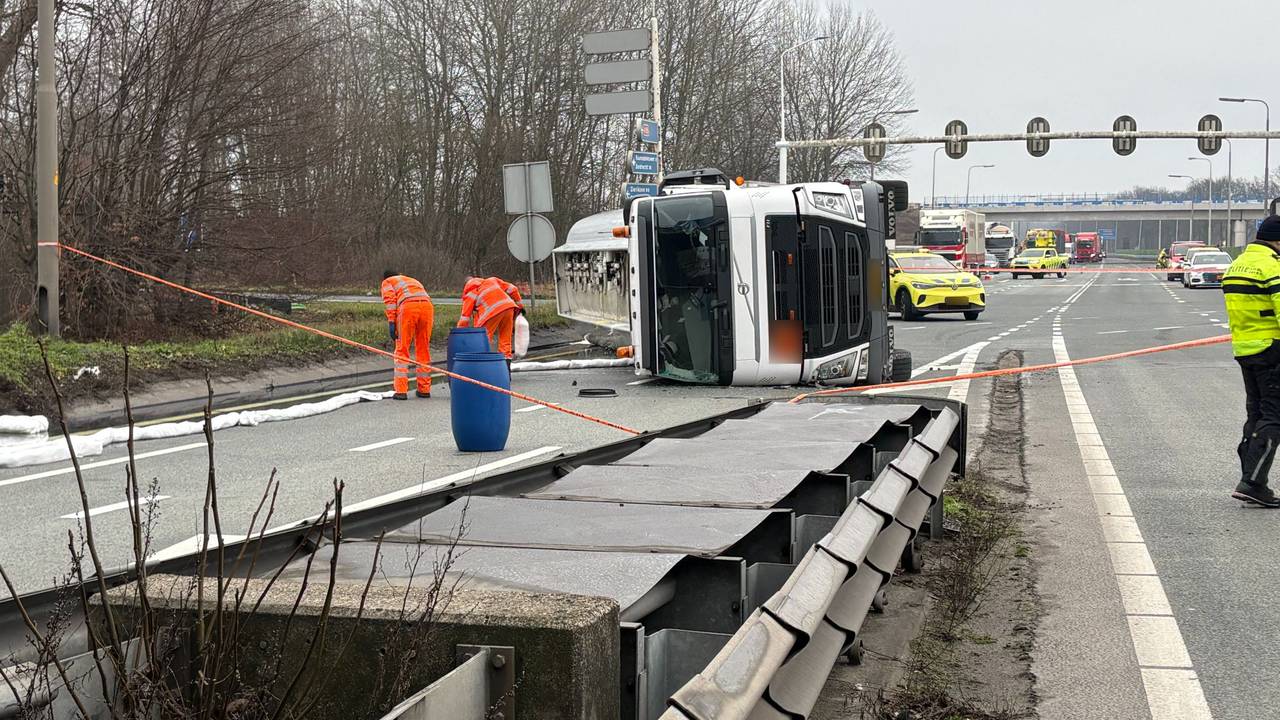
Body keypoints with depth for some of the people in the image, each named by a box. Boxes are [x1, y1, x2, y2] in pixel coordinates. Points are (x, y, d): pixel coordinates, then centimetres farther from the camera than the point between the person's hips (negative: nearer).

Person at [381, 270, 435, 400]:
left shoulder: (387, 282, 25)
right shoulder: (413, 281, 40)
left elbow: (390, 300, 5)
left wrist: (391, 322, -2)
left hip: (408, 306, -4)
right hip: (428, 306, 4)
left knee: (402, 350, 3)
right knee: (423, 350, 14)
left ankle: (401, 391, -3)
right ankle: (424, 389, 18)